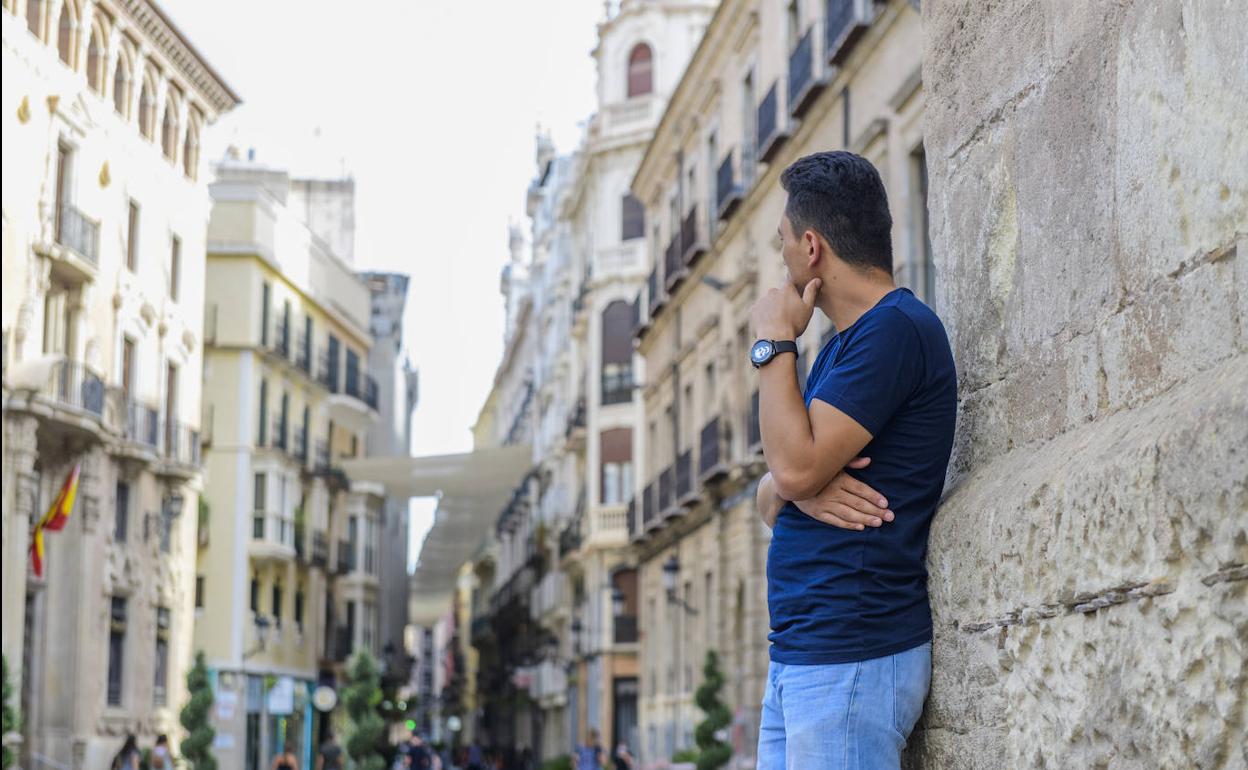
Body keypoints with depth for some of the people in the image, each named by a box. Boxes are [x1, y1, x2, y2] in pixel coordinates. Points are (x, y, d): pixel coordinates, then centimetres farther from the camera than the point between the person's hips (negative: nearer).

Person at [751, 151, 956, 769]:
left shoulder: (898, 329, -11)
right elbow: (770, 498, 18)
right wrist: (797, 488, -6)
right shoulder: (841, 346, 21)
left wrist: (773, 342, -7)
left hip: (853, 655, -9)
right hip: (796, 655, 9)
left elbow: (796, 464, -20)